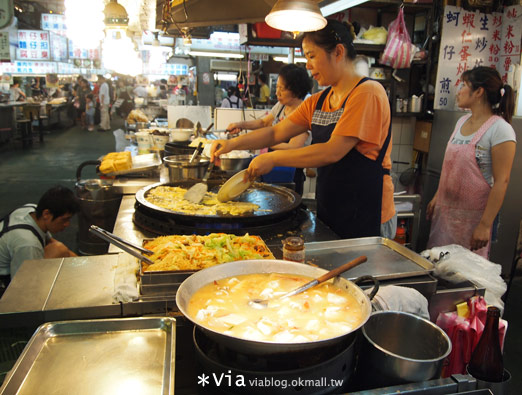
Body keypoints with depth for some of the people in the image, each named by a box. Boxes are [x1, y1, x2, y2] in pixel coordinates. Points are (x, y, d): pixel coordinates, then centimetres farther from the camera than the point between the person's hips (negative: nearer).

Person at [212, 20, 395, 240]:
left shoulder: (368, 93, -14)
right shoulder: (318, 101, 11)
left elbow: (333, 151, -23)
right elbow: (276, 133, 7)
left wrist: (273, 159, -21)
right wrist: (233, 144, -8)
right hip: (329, 213, 7)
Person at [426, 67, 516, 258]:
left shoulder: (500, 129, -14)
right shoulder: (462, 121, 9)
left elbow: (501, 182, -17)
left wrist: (486, 224, -20)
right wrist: (437, 197, 16)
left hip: (473, 215, -6)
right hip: (445, 210, 7)